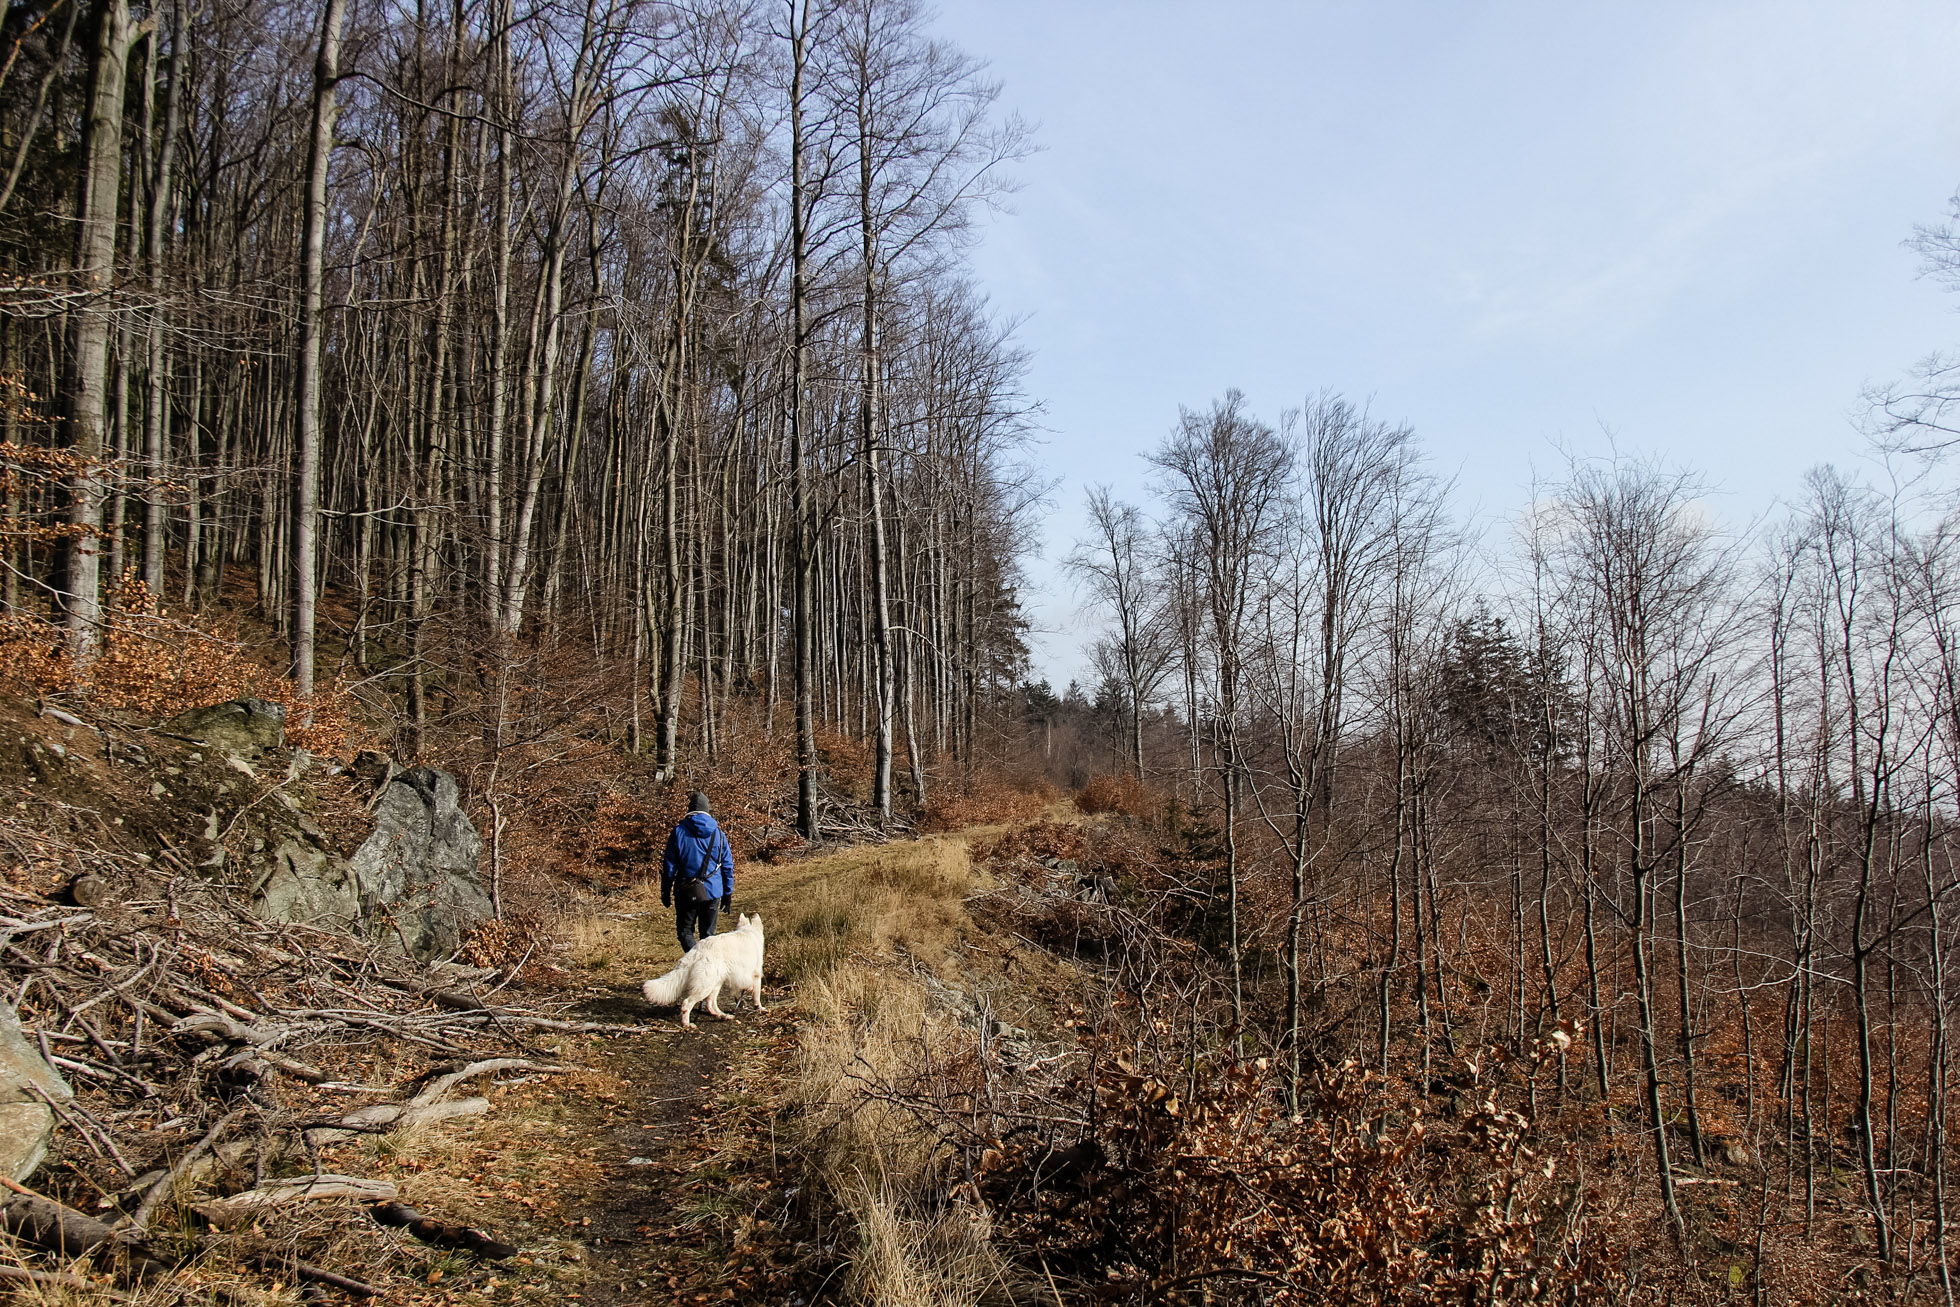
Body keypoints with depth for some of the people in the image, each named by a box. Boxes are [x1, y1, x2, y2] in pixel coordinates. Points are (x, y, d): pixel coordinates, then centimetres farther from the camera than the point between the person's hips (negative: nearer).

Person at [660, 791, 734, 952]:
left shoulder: (679, 832, -5)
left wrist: (665, 891, 8)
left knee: (685, 931, 8)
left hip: (686, 892, -2)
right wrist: (728, 894, 12)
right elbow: (728, 866, 4)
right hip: (713, 892, 2)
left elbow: (669, 866, -3)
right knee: (708, 934, 13)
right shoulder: (718, 834, 1)